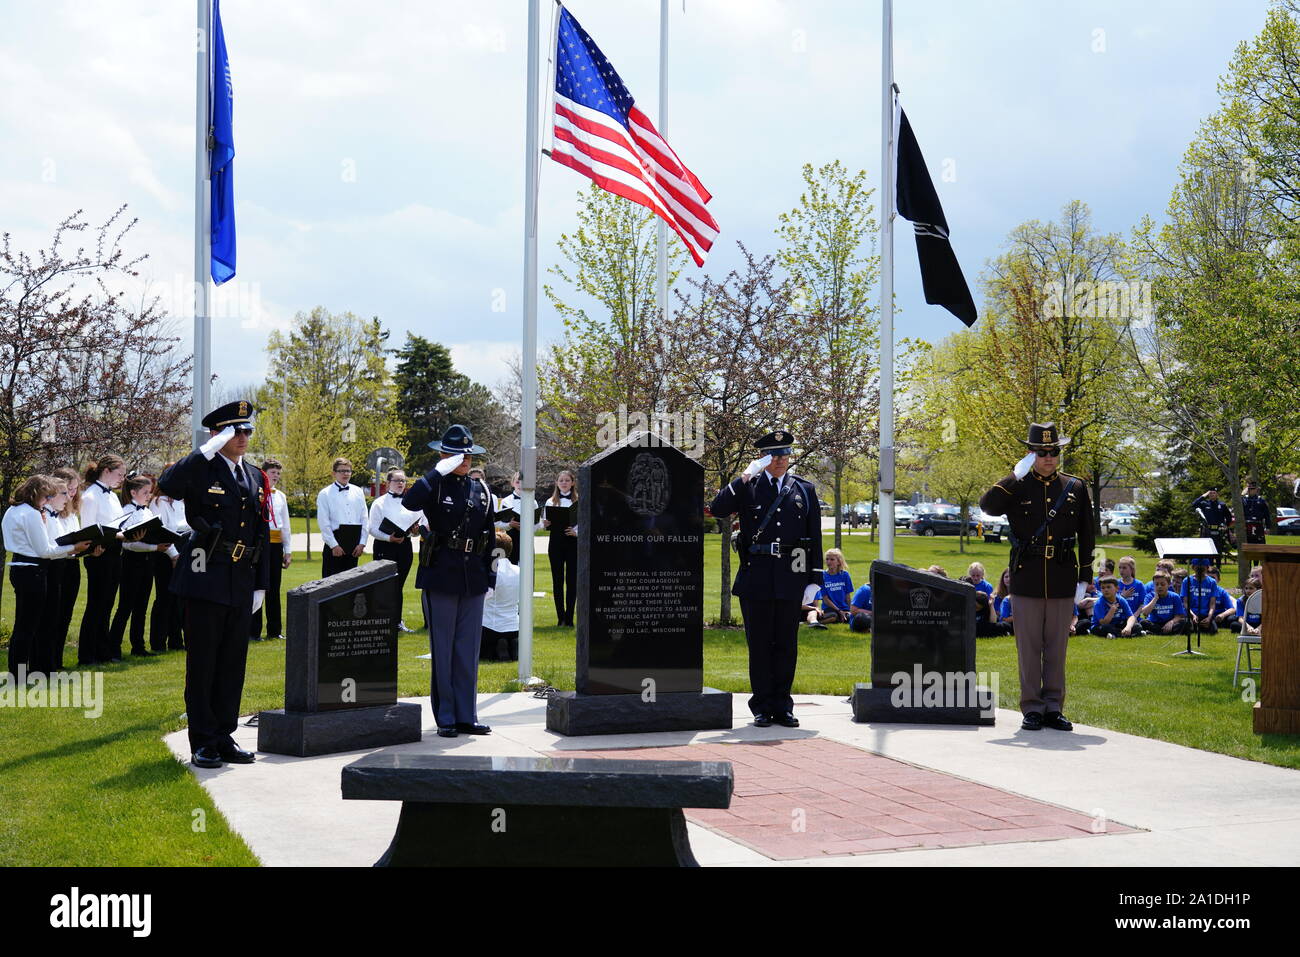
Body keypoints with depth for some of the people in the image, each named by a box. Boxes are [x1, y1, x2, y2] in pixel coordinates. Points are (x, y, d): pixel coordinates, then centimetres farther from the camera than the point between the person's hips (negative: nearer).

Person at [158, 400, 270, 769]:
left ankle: (224, 738, 19)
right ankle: (202, 744, 7)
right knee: (202, 663, 1)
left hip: (241, 583, 6)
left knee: (233, 663, 10)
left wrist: (261, 584, 13)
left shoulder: (256, 477, 14)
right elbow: (167, 485, -28)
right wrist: (208, 450, -26)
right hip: (205, 580, -6)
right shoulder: (201, 471, -5)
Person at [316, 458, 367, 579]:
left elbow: (364, 519, 8)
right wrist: (334, 545, -11)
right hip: (334, 545, -4)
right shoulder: (325, 494, -2)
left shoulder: (358, 492, 10)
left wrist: (362, 543, -1)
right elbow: (323, 523, -6)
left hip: (354, 544, 4)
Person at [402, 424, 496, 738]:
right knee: (442, 650, 2)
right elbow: (409, 502, -27)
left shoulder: (481, 491, 11)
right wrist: (440, 471, -24)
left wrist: (489, 576, 9)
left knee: (468, 649, 8)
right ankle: (445, 719, 9)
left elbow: (490, 538, 15)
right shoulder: (435, 487, -3)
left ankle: (466, 716, 15)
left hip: (473, 579, 5)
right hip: (441, 577, -4)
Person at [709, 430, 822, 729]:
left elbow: (815, 536, 10)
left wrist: (813, 580, 4)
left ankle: (782, 707, 14)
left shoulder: (805, 489, 10)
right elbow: (718, 509, -10)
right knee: (759, 645, 4)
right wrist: (745, 476, -15)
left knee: (786, 645, 5)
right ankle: (762, 707, 11)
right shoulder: (747, 486, 5)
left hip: (790, 578, 1)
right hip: (756, 578, -1)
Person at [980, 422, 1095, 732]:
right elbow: (988, 505, -16)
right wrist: (1016, 474, -17)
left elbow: (1086, 536, 11)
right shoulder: (1016, 487, 3)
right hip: (1027, 581, -1)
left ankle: (1054, 708, 14)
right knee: (1029, 647, 2)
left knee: (1057, 647, 6)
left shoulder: (1076, 488, 8)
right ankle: (1032, 709, 9)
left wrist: (1085, 577, 7)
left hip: (1062, 582, 2)